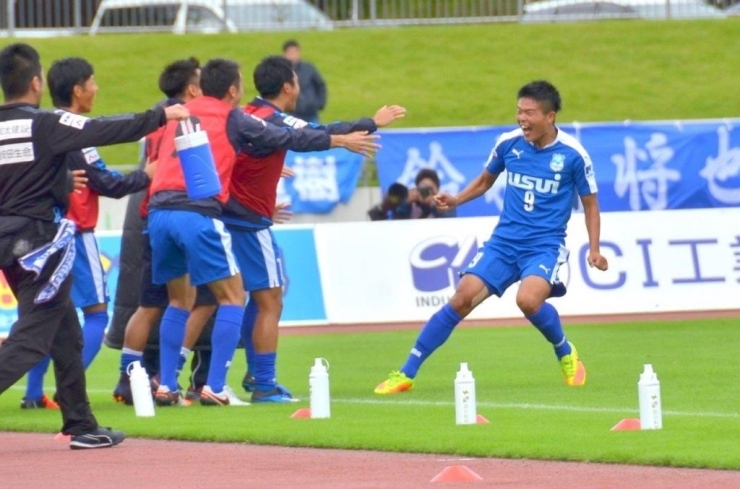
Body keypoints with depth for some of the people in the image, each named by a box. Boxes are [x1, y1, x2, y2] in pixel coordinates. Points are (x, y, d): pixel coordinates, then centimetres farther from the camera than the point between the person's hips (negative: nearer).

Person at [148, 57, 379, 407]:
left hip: (159, 211, 6)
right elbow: (288, 140, 9)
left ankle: (166, 387, 14)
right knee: (232, 297, 5)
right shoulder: (232, 119, 7)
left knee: (180, 300, 20)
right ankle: (214, 388, -3)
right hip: (197, 213, -6)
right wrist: (341, 141, 20)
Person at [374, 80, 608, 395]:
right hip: (504, 241, 3)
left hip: (545, 245, -3)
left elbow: (590, 204, 4)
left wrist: (594, 250, -5)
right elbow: (485, 180, 18)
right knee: (463, 298, -11)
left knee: (528, 299, -30)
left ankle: (566, 354, 1)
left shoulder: (572, 154, -9)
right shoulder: (508, 143, -1)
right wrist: (455, 201, 2)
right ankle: (406, 374, -4)